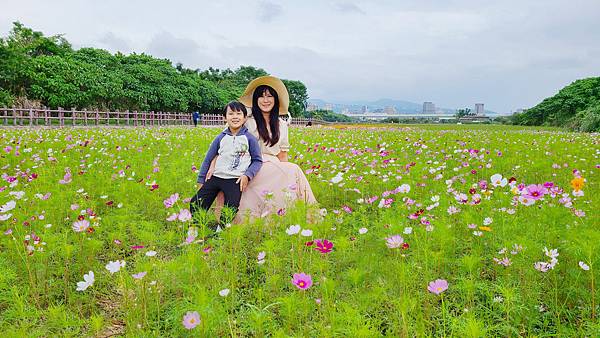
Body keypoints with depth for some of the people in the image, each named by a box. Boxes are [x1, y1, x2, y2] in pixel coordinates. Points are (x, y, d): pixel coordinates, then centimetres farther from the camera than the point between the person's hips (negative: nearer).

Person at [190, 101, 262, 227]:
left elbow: (257, 160, 3)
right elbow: (208, 159, 13)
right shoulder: (221, 138, 6)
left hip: (235, 181, -3)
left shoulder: (250, 138, -1)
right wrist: (201, 180, 13)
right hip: (216, 177, 3)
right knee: (195, 203, -3)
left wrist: (247, 175, -12)